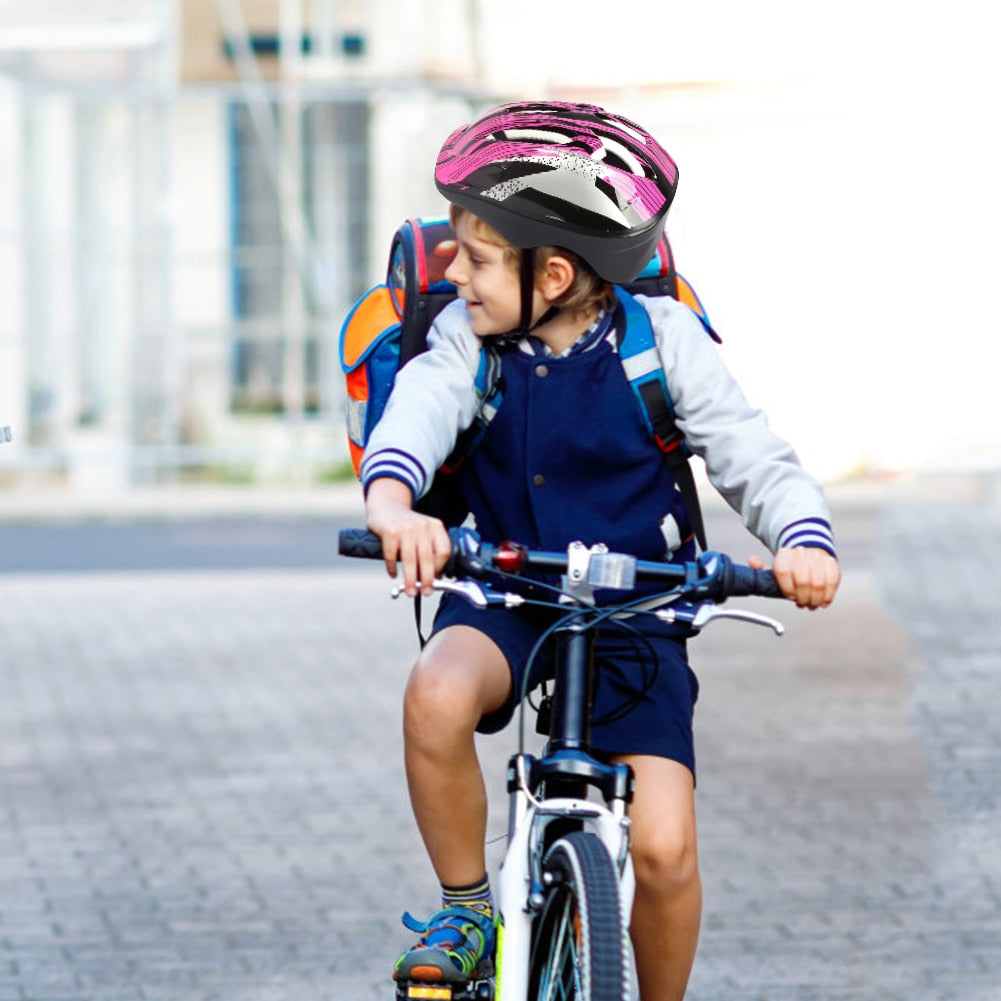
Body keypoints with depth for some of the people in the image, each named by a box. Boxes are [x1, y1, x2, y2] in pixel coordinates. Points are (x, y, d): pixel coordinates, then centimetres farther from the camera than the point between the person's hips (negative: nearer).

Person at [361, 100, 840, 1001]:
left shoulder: (659, 339, -9)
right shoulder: (467, 339, -5)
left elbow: (754, 458, -11)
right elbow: (419, 409, -25)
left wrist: (804, 537, -33)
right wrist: (393, 496, -49)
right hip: (503, 597, 1)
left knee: (663, 849, -15)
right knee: (438, 693, -34)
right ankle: (466, 904, -11)